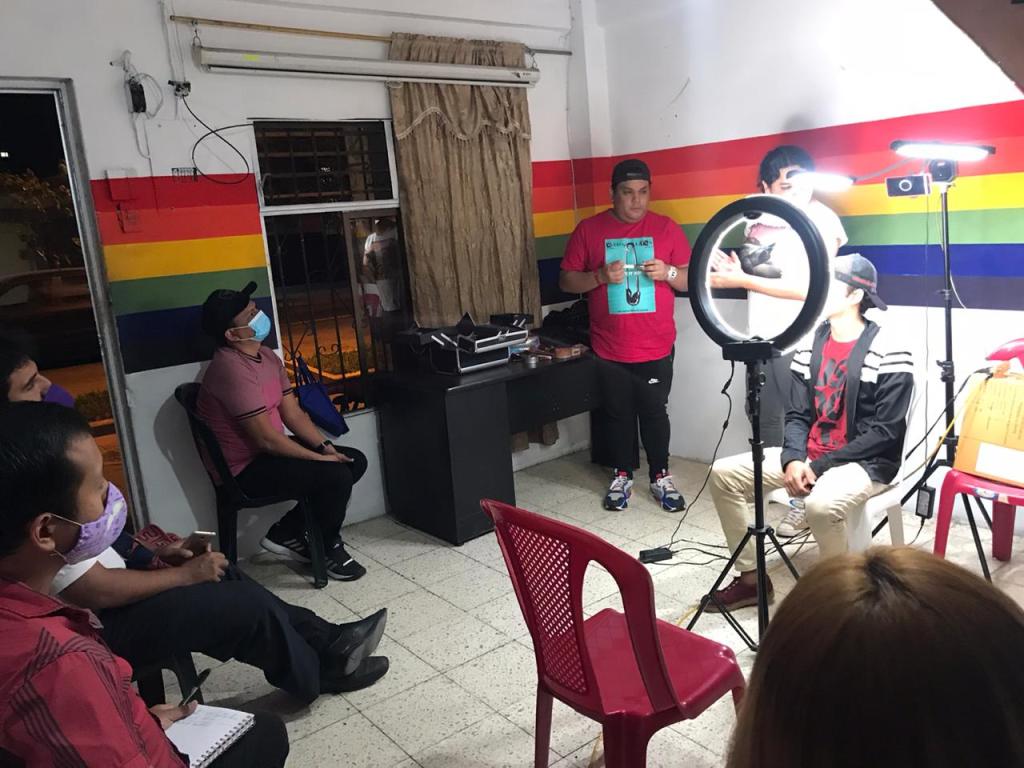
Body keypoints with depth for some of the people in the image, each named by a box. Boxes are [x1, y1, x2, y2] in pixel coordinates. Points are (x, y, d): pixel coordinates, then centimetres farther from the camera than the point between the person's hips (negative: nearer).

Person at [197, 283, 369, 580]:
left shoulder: (267, 356, 5)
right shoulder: (231, 369, -25)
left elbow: (293, 414, 6)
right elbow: (266, 438, -26)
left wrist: (325, 446, -8)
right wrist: (318, 457, -19)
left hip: (270, 451, 10)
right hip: (247, 468, -9)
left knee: (354, 460, 4)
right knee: (336, 475, -23)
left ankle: (287, 532, 11)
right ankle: (328, 548, 5)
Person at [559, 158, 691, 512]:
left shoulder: (666, 227, 0)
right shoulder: (589, 229, -1)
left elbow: (691, 279, 3)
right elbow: (566, 281, -1)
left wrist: (668, 272, -18)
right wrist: (600, 276, -18)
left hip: (656, 347, 0)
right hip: (610, 349, 0)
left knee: (655, 412, 10)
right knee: (617, 414, 12)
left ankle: (661, 476, 26)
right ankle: (621, 476, 29)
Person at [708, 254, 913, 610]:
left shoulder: (889, 353, -14)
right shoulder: (810, 343, 6)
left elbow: (886, 432, -16)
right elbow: (797, 415, 7)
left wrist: (818, 467, -19)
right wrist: (793, 459, -13)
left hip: (866, 462, -7)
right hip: (809, 455, 7)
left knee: (821, 503, -39)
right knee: (724, 474, -6)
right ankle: (751, 578, 5)